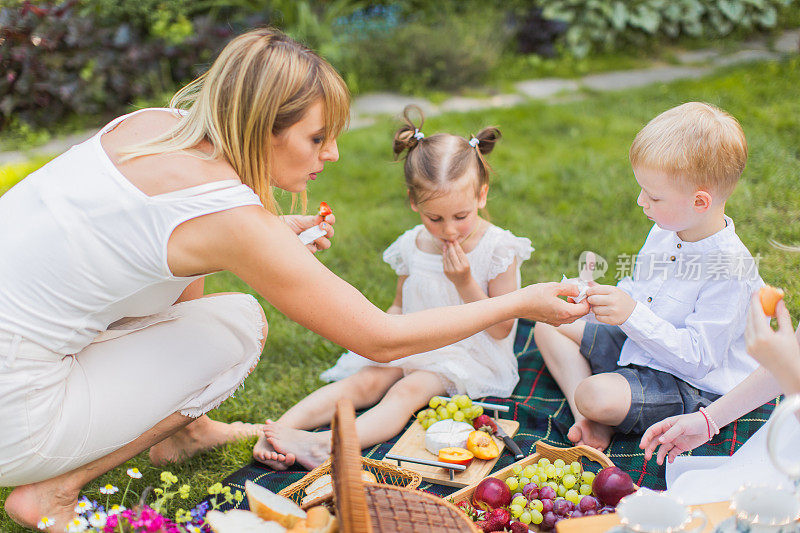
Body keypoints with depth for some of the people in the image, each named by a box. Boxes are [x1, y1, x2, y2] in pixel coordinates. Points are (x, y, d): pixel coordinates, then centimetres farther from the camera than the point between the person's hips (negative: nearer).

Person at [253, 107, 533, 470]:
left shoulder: (498, 248, -11)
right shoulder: (412, 246, 2)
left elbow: (500, 329, -10)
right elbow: (400, 307, 17)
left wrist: (465, 283, -21)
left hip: (470, 357, -5)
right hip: (414, 348, 5)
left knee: (407, 391, -30)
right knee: (364, 382, -20)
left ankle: (326, 445, -51)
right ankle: (280, 429, -33)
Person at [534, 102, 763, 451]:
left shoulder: (729, 268, -29)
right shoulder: (666, 231, -2)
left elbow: (696, 358, -29)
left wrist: (633, 315, -34)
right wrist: (611, 297, -8)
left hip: (692, 387, -9)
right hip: (638, 344, 10)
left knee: (598, 395, -34)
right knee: (549, 326, 9)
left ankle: (589, 408, 4)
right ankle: (589, 420, -7)